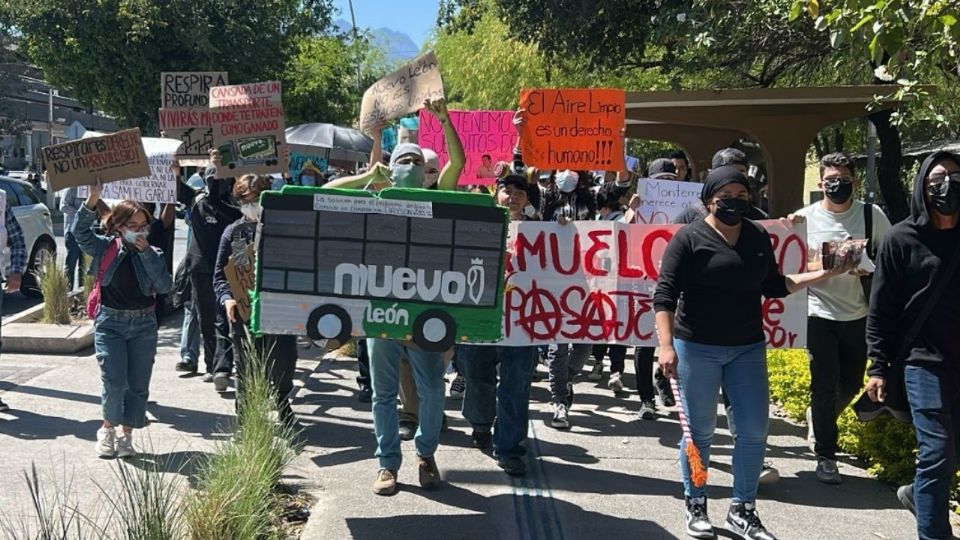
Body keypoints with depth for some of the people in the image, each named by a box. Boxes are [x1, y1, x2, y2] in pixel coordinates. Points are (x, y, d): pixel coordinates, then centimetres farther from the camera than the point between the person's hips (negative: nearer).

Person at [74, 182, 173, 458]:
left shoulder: (152, 254, 2)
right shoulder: (105, 248, 0)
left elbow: (165, 286, -10)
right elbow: (80, 231, -14)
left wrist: (147, 253, -15)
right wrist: (93, 199, -25)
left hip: (144, 324, 2)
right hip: (110, 323, -2)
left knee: (138, 385, 5)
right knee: (115, 382, -9)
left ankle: (127, 434, 22)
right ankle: (108, 429, 16)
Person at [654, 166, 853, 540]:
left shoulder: (758, 237, 7)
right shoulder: (690, 238, -9)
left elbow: (773, 286, 16)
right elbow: (665, 295, -13)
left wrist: (826, 273, 10)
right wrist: (666, 345, -22)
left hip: (748, 347, 5)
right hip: (697, 348, -5)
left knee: (754, 429, 6)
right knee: (699, 431, 5)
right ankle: (696, 506, 22)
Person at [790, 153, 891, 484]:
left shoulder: (872, 216, 0)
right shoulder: (804, 218, -2)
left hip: (858, 314, 2)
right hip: (819, 313, -2)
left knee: (851, 383, 13)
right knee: (825, 385, -1)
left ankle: (818, 419, 44)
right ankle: (825, 457, 10)